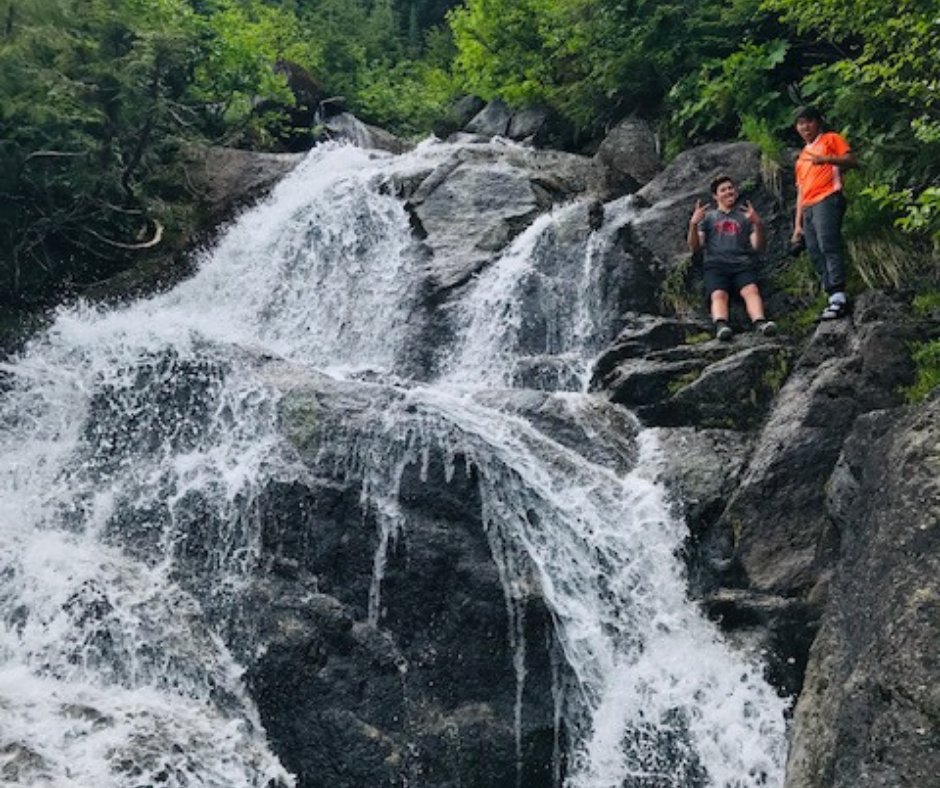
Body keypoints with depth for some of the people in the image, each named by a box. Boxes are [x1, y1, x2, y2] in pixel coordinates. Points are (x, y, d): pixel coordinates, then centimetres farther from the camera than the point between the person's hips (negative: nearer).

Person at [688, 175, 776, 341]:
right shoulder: (708, 217, 27)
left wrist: (758, 224, -5)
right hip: (716, 265, 0)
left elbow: (758, 247, 13)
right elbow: (694, 247, 15)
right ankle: (721, 326, -57)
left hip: (743, 264, 0)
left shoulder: (746, 216, 26)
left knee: (751, 290, -32)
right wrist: (693, 224, -3)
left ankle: (760, 322, -56)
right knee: (719, 294, -31)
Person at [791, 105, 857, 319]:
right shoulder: (801, 157, 30)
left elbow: (851, 160, -1)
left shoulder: (831, 139, 13)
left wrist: (827, 159, -19)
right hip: (808, 208, 7)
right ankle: (834, 299, -7)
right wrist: (797, 224, 17)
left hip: (827, 200, -7)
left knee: (828, 246, -23)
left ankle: (838, 296, -31)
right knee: (816, 255, -3)